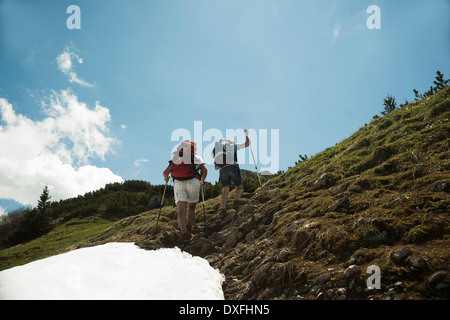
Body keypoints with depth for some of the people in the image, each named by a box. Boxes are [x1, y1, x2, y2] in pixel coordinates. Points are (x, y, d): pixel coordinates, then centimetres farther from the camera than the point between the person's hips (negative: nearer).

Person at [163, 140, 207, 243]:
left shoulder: (175, 158, 23)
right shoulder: (197, 158, 20)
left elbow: (165, 172, 14)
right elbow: (204, 170, 3)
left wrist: (166, 178, 35)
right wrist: (202, 181, 16)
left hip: (178, 183, 0)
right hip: (193, 182, 0)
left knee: (181, 210, -7)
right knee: (191, 207, 17)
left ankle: (184, 232, -26)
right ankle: (189, 227, -4)